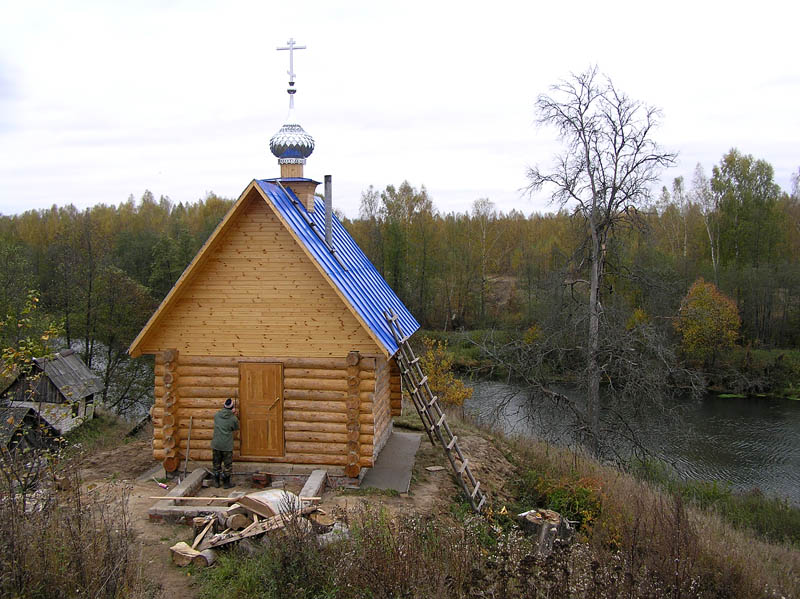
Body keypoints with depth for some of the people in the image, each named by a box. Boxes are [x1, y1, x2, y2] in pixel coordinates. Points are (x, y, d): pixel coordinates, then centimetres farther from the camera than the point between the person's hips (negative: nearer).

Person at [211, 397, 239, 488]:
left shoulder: (216, 415, -2)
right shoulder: (233, 419, -12)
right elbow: (236, 428, 5)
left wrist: (231, 413, 17)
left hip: (216, 445, 4)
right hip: (227, 446, -4)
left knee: (216, 464, 16)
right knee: (227, 465, 9)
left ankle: (216, 482, 23)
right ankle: (226, 483, 15)